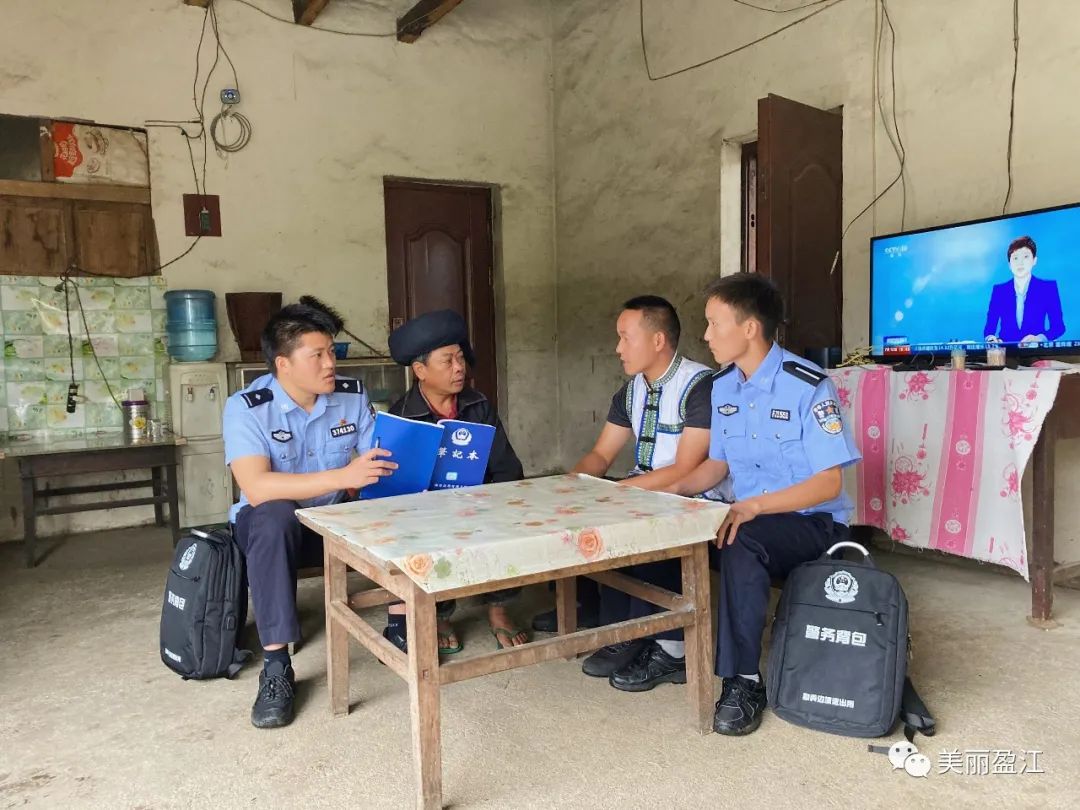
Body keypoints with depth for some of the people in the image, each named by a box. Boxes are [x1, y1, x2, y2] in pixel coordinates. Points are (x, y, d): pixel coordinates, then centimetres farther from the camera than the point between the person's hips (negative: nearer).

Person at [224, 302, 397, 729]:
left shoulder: (353, 395, -5)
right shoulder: (246, 407, -18)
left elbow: (374, 468, -4)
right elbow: (256, 488, -32)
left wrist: (388, 473, -29)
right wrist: (342, 477, -40)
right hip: (271, 523, -3)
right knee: (275, 515, -37)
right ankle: (276, 666, -29)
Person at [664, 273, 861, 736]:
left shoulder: (808, 386, -17)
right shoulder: (722, 386, 4)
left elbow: (829, 482, -19)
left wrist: (754, 506, -30)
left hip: (814, 523, -7)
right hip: (749, 519, 7)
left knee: (741, 543, -36)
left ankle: (743, 682, -23)